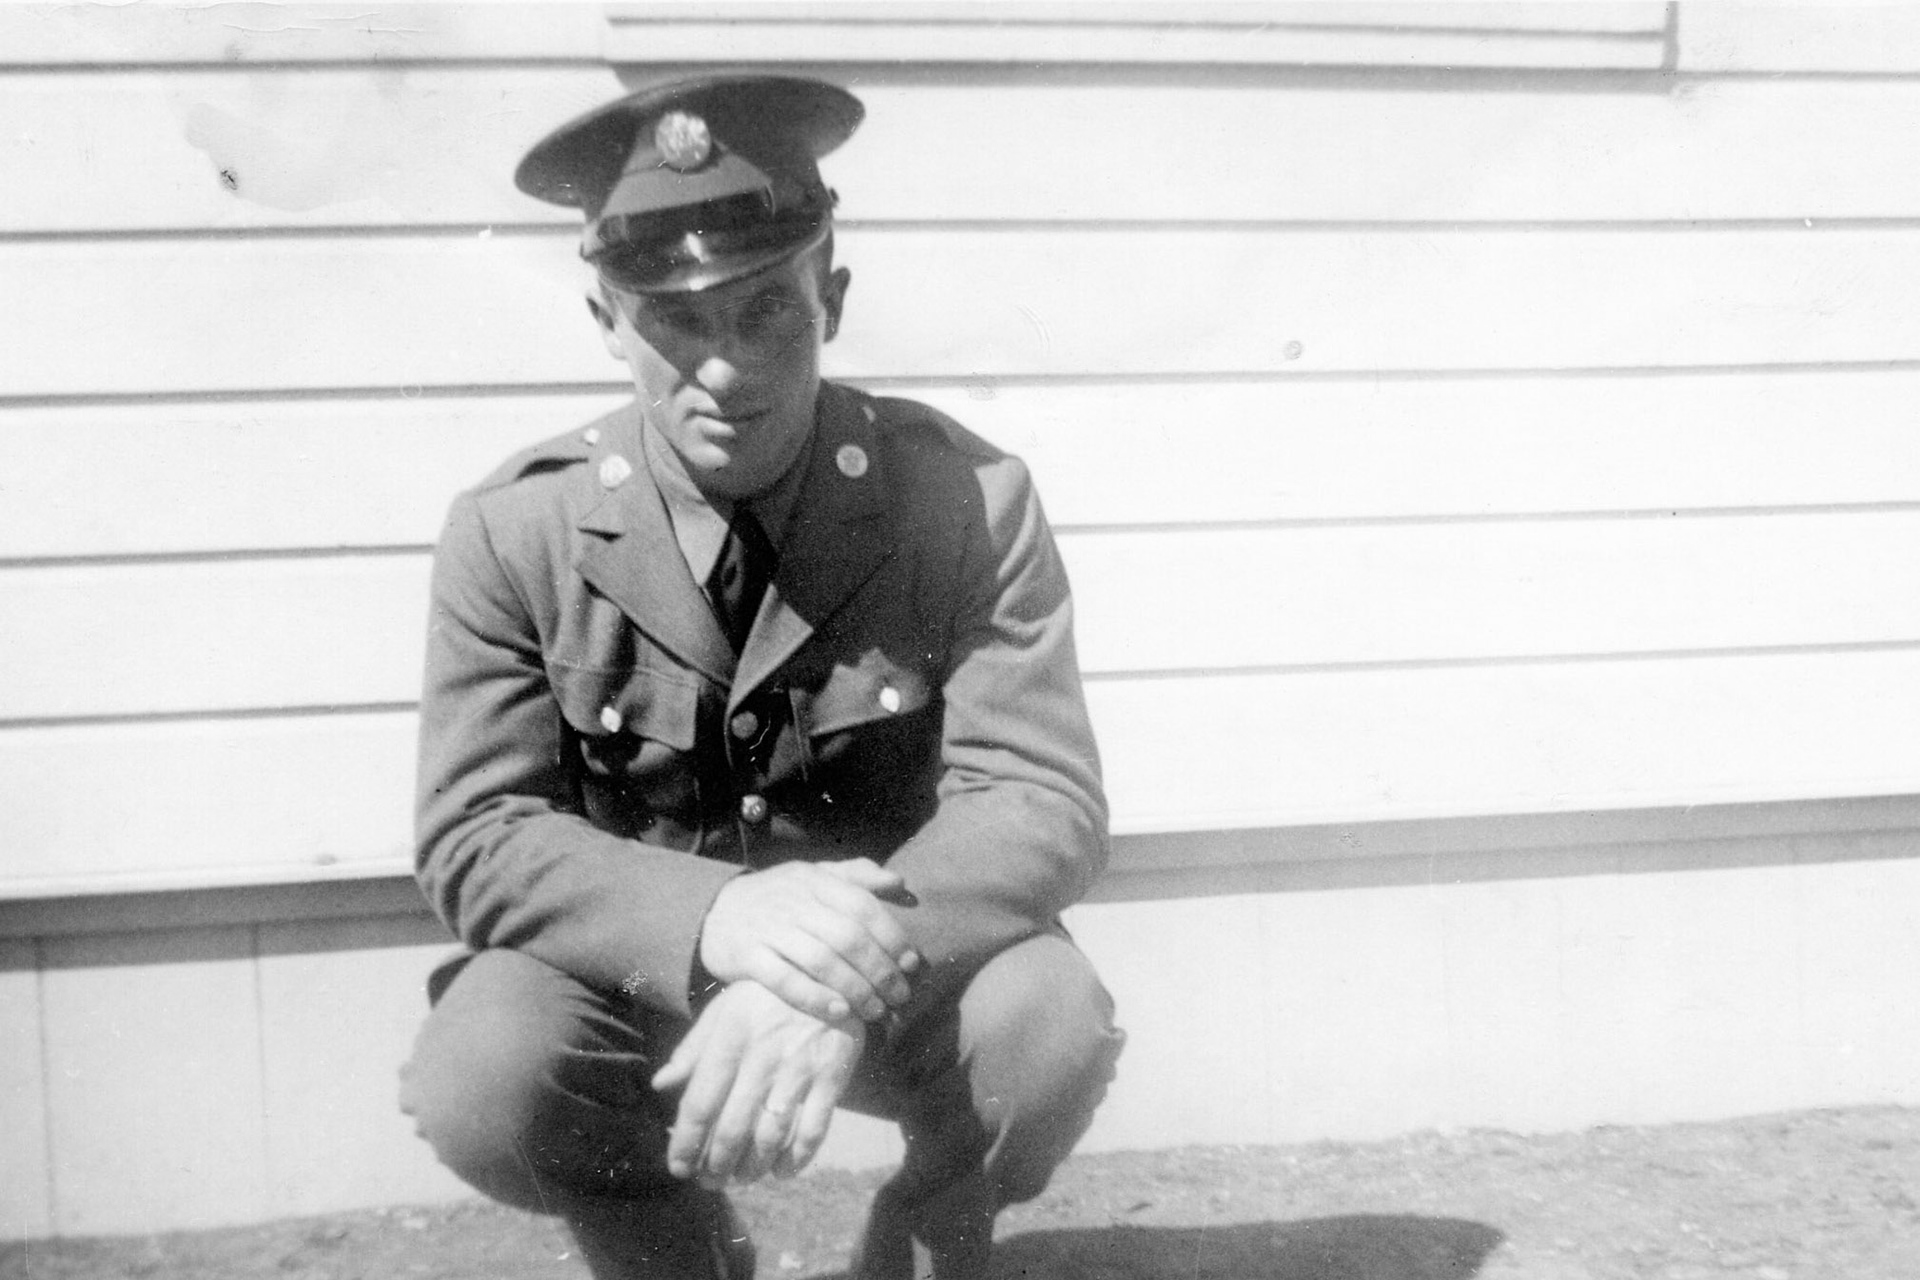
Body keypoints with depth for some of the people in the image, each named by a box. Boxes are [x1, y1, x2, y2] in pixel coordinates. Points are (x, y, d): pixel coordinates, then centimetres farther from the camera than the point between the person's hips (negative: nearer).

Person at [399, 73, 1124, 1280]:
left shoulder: (970, 498, -14)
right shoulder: (513, 532, -12)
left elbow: (1041, 803, -18)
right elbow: (480, 838, -15)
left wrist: (850, 969, -38)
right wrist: (712, 918, -35)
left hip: (904, 961, 0)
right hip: (632, 968, 1)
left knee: (1049, 1026, -30)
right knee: (482, 1078, -29)